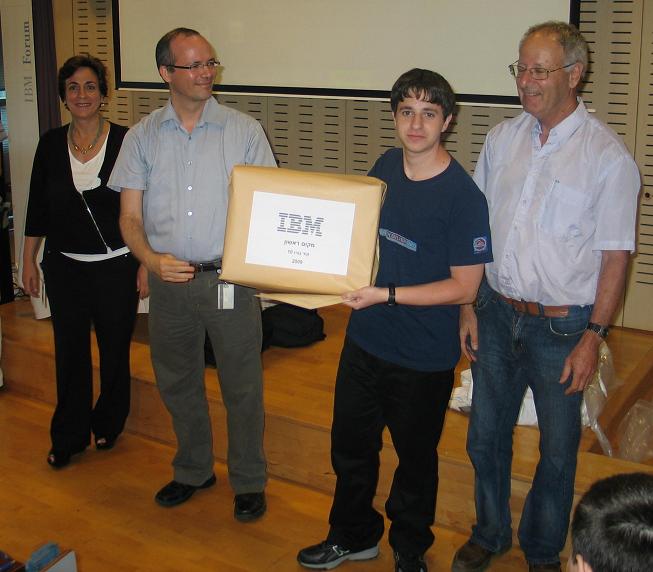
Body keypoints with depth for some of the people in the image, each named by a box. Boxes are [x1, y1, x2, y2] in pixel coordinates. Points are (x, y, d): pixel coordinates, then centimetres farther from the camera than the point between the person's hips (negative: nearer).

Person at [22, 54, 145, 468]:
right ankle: (69, 437, 23)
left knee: (115, 350, 10)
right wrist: (29, 261, 8)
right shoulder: (51, 144, 2)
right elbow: (38, 208, 8)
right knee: (70, 353, 8)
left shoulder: (125, 142, -7)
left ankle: (109, 425, 32)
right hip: (65, 267, 2)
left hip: (116, 267, -2)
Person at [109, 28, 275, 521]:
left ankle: (249, 480, 26)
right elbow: (130, 216, 1)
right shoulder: (143, 137, 3)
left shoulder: (244, 131, -2)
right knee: (177, 383, 17)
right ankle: (193, 470, 38)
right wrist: (151, 259, -18)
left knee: (242, 387, 6)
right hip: (169, 279, 3)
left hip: (230, 278, -2)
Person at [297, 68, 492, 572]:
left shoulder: (463, 196, -19)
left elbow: (464, 287, -18)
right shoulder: (386, 168, 0)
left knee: (415, 457, 15)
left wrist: (385, 294, -25)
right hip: (365, 340, 6)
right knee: (350, 445, 19)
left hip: (424, 357, -5)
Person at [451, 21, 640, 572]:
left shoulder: (609, 155, -11)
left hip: (561, 325, -4)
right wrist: (469, 307, 5)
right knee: (486, 436, 17)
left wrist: (593, 337, -12)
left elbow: (615, 255, -9)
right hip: (498, 315, 4)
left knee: (558, 451, 11)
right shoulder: (502, 139, 3)